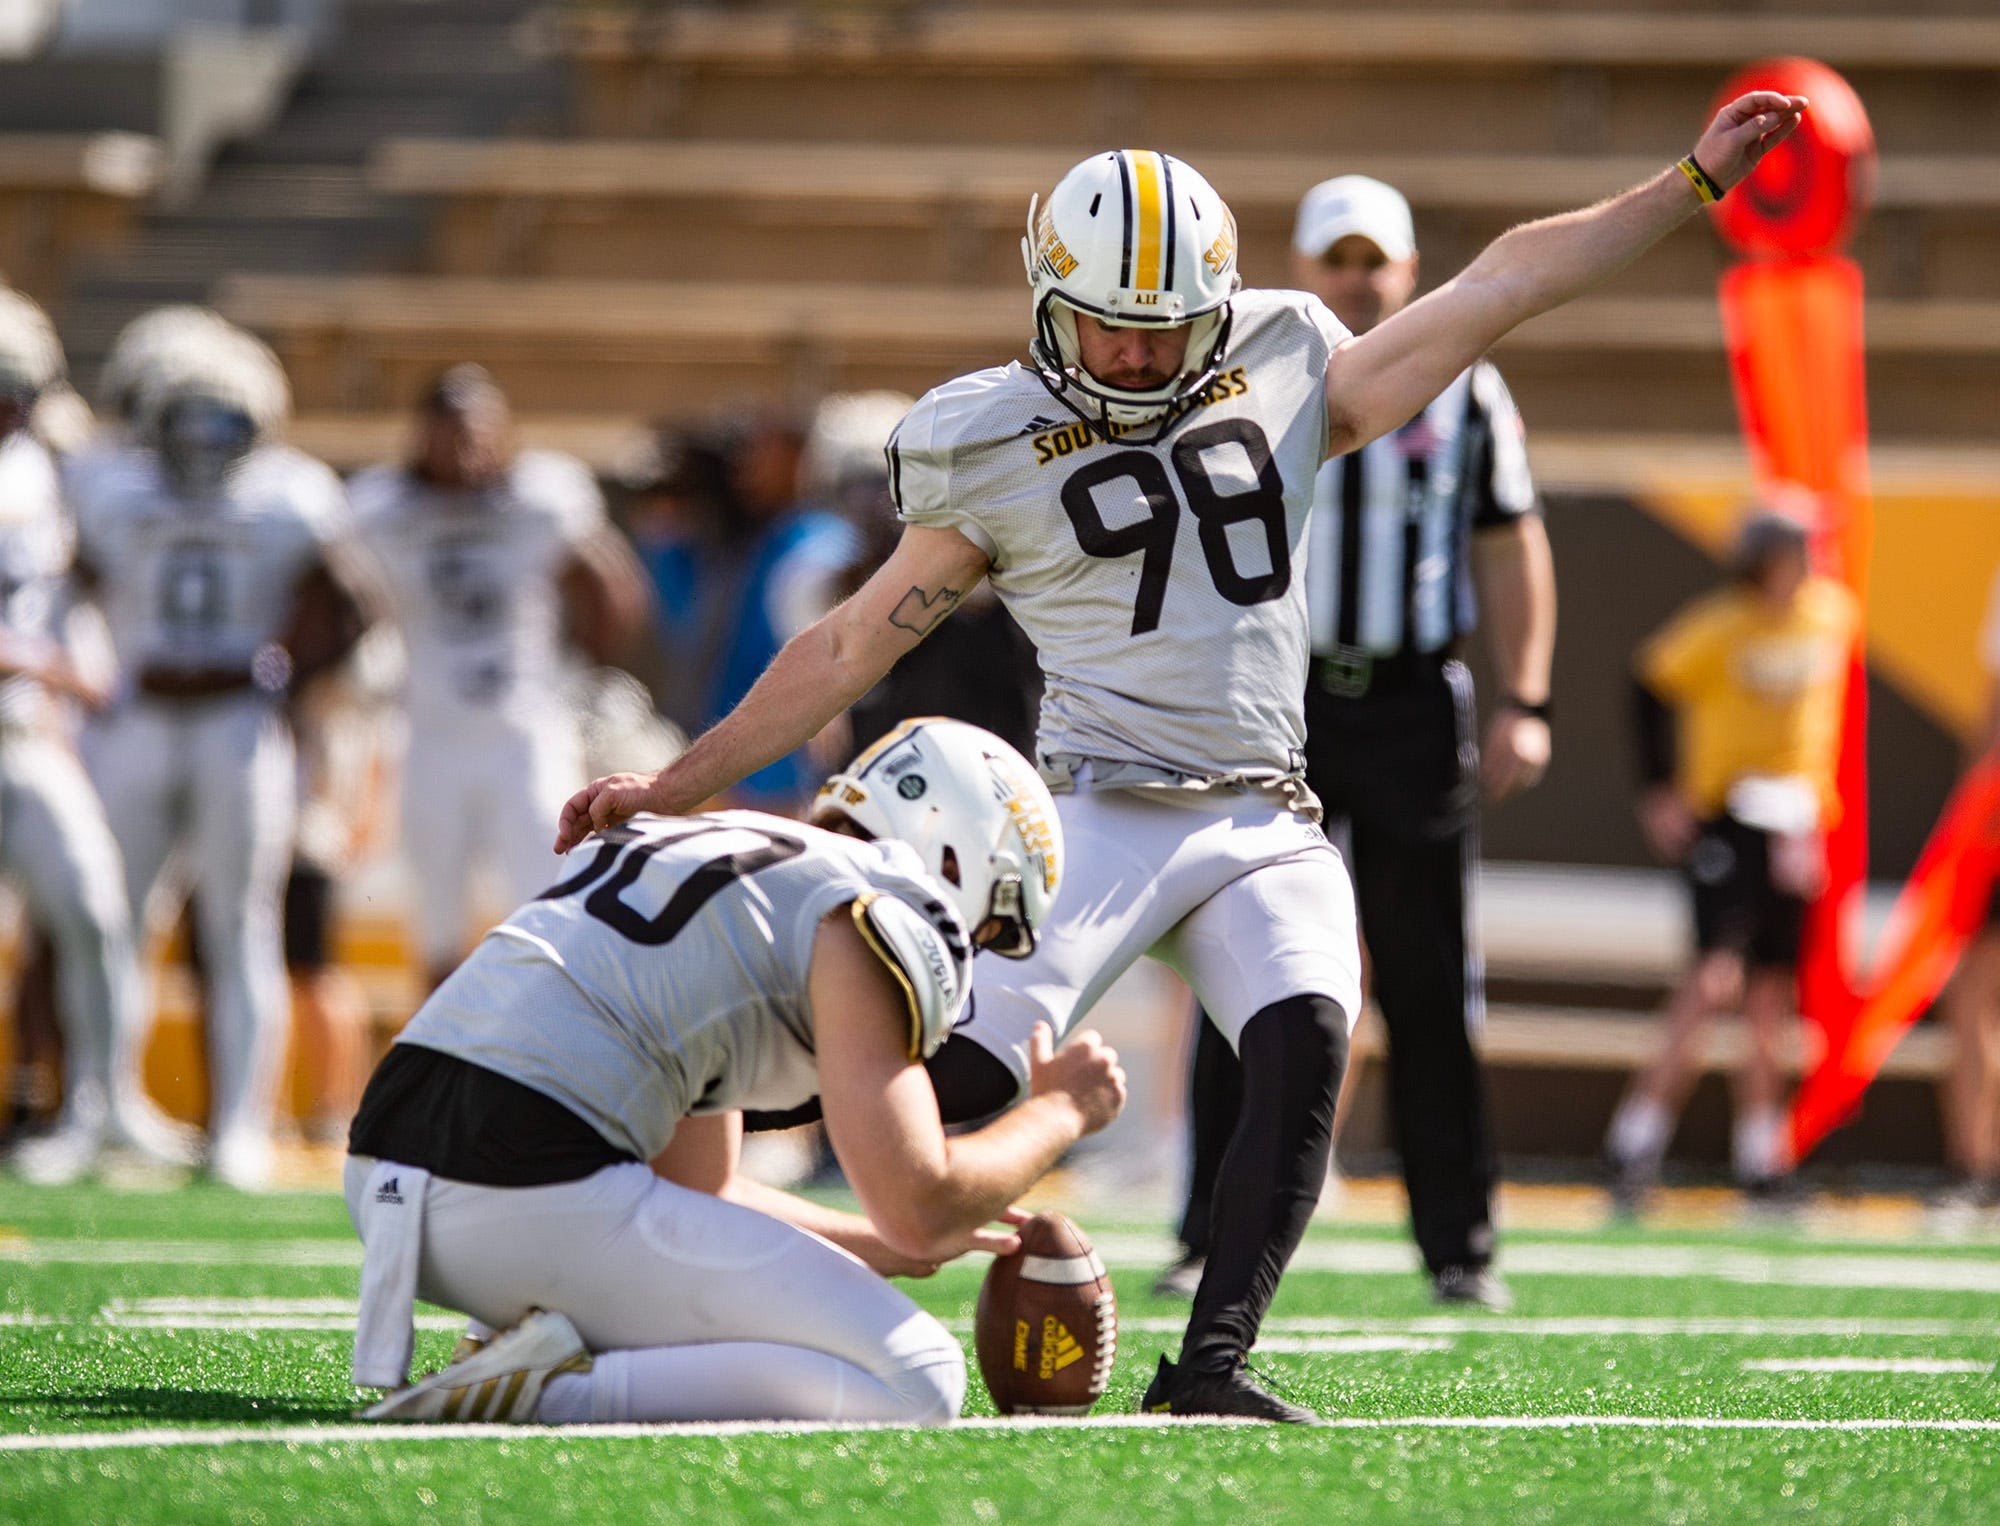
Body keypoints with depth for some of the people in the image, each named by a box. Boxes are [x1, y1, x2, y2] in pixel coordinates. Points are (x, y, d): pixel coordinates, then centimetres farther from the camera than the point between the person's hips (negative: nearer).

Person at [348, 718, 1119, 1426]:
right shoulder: (876, 913, -1)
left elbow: (700, 1191, 32)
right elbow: (918, 1209, -7)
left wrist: (888, 1251, 38)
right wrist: (1059, 1112, 11)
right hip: (529, 1199, -10)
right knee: (918, 1379, -6)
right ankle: (549, 1394, -16)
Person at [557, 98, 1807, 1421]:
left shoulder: (1285, 376, 10)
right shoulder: (991, 449, 2)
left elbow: (1502, 283, 13)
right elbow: (853, 646, 8)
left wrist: (1692, 183, 12)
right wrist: (677, 784, 5)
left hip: (1268, 827, 3)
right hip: (1105, 807, -3)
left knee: (1308, 1049, -23)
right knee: (955, 1079, -20)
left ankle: (1212, 1361, -22)